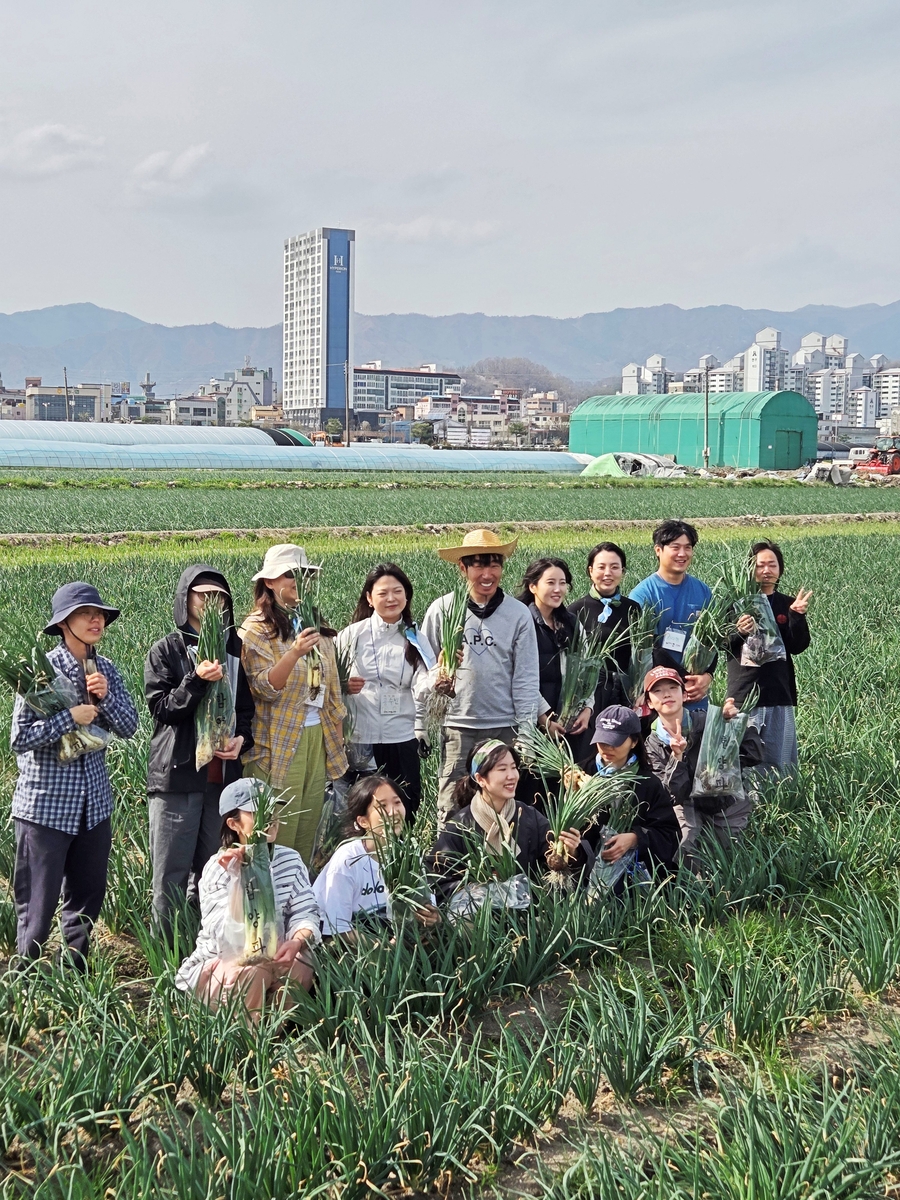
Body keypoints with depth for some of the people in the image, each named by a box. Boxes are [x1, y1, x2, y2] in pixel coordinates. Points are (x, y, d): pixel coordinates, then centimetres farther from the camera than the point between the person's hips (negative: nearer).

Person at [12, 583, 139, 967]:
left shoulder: (105, 670, 5)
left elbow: (129, 727, 1)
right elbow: (19, 738, -14)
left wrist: (105, 696, -14)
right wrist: (71, 718, -19)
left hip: (94, 803, 6)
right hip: (45, 805, -6)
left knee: (88, 897, 16)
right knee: (38, 904, 3)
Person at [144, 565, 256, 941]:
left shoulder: (235, 648, 11)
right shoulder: (166, 651, -1)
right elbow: (160, 708, -8)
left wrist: (242, 737, -4)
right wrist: (196, 680, -22)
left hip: (223, 774, 4)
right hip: (177, 774, -4)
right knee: (172, 876, -1)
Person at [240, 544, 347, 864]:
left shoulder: (315, 627, 14)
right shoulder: (257, 629, -6)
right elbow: (265, 687, -16)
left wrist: (336, 730, 19)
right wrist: (295, 653, -31)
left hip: (318, 736, 6)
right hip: (280, 742, -6)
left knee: (307, 831, 8)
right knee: (279, 834, -6)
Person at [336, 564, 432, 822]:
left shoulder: (415, 638, 6)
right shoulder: (353, 634, 1)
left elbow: (422, 685, -7)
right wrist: (344, 685, -17)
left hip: (403, 739, 1)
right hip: (360, 739, -1)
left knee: (405, 814, 4)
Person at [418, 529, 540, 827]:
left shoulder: (518, 614, 2)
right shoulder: (442, 610, 1)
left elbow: (526, 678, 4)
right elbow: (425, 671, 4)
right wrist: (421, 729, -1)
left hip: (503, 728, 0)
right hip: (455, 727, 0)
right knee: (451, 812, 2)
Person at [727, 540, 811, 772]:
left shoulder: (788, 605, 10)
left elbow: (798, 647, 0)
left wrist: (797, 616, -15)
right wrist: (738, 632, -25)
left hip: (780, 694, 3)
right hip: (743, 694, -3)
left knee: (781, 765, 6)